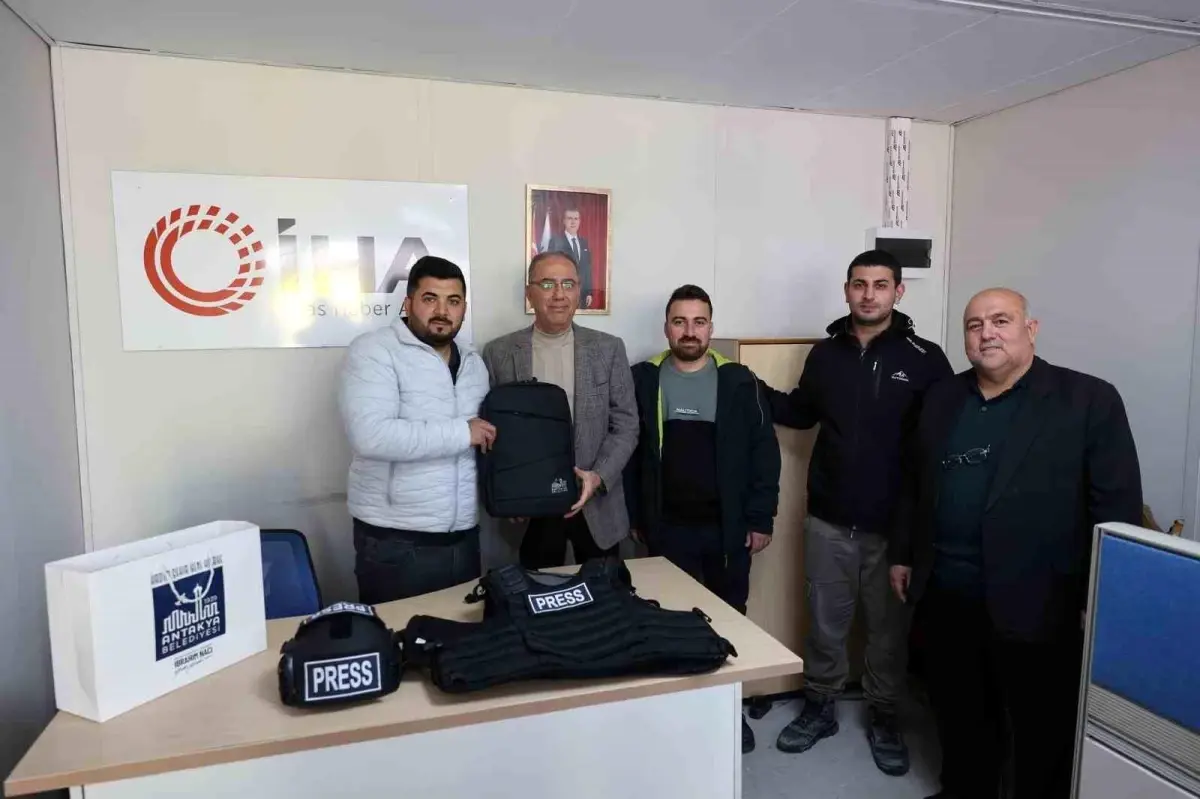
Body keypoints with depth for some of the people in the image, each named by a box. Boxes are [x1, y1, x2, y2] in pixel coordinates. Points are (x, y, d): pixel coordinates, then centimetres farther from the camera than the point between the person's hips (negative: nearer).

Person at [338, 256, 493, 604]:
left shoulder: (473, 363, 11)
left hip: (463, 537, 6)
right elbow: (370, 436, -24)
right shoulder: (373, 351, -10)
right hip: (396, 542, -6)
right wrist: (462, 433, -18)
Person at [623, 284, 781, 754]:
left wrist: (761, 519, -5)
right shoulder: (643, 380, 0)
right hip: (667, 527, 0)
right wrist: (635, 518, 0)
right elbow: (630, 452, 2)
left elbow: (763, 452, -1)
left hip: (728, 527, 1)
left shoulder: (738, 381, -1)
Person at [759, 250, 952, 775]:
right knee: (825, 623, 15)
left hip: (895, 524, -2)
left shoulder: (925, 359, -7)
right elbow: (801, 412, 16)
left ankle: (883, 717, 35)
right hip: (828, 521, 2)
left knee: (889, 628, 15)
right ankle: (819, 707, 35)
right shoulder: (825, 354, 3)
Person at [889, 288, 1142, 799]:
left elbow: (1119, 507, -9)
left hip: (1035, 604, -4)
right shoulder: (941, 398, 7)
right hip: (946, 595, 5)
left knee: (1043, 730, 13)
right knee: (959, 715, 20)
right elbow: (915, 484, 13)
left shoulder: (1089, 400, -8)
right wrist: (902, 554, 13)